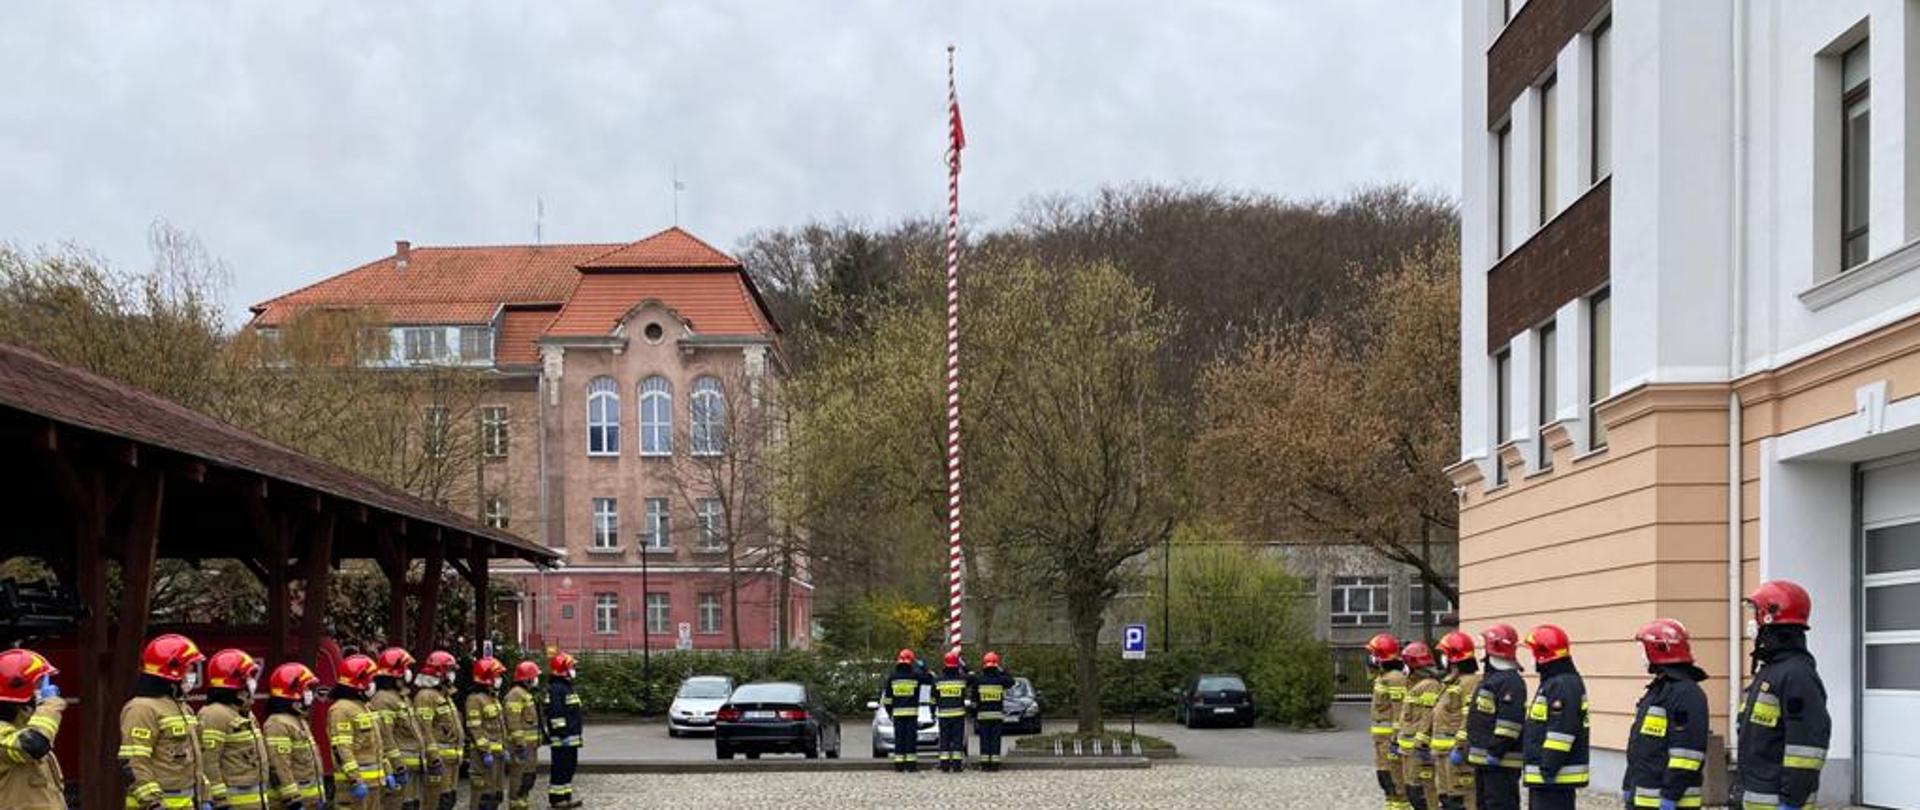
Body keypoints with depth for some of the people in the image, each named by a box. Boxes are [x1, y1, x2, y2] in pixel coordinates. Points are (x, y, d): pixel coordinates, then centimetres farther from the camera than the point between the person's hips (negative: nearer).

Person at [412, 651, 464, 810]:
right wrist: (434, 759, -25)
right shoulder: (426, 696, -14)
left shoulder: (444, 695, 19)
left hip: (452, 759, 10)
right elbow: (425, 730, -21)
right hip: (439, 759, -10)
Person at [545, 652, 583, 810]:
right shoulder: (555, 689, -15)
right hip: (561, 738, -10)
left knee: (570, 766, 13)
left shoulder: (567, 687, 19)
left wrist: (578, 733, 26)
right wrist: (562, 734, -23)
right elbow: (555, 714, -21)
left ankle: (566, 796, 20)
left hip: (572, 737, 10)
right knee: (561, 767, -6)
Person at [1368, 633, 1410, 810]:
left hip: (1391, 739, -11)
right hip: (1382, 740, 11)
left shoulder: (1395, 679, -16)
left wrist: (1396, 742, -24)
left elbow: (1400, 713, -21)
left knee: (1396, 786, -9)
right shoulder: (1382, 678, 16)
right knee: (1386, 782, 14)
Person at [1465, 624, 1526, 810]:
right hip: (1483, 760, 11)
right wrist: (1472, 749, 23)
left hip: (1501, 762, -11)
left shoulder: (1511, 682, -16)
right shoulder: (1490, 678, 18)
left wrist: (1497, 751, -24)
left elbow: (1510, 722, -23)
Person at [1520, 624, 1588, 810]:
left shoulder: (1565, 685, -17)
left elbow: (1562, 731, -23)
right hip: (1543, 775, 11)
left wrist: (1549, 768, -24)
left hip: (1557, 776, -11)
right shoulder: (1551, 682, 18)